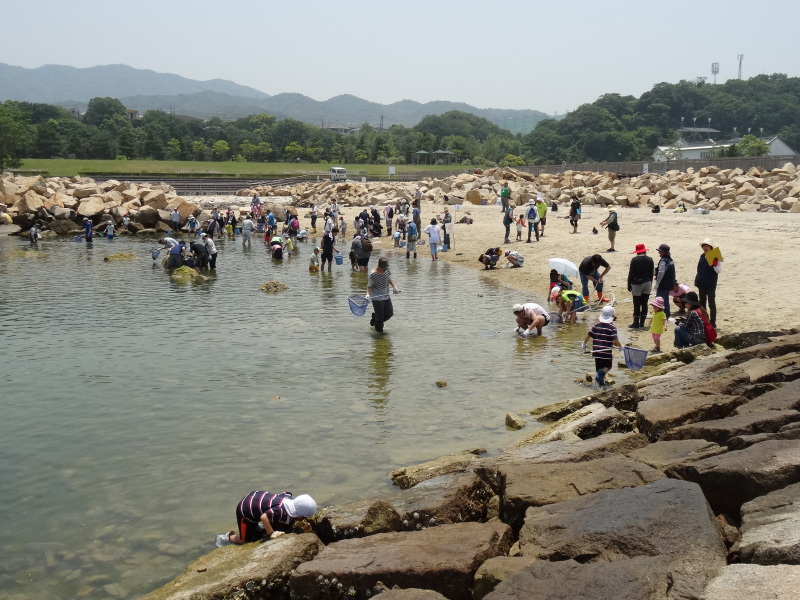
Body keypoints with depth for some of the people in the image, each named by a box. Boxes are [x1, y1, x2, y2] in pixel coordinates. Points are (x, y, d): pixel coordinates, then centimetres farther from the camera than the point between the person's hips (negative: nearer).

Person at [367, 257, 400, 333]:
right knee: (379, 315, 2)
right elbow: (369, 286, -15)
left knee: (389, 313, 14)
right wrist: (368, 294, -32)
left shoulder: (387, 270, -5)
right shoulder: (373, 275, -24)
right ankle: (379, 329, 30)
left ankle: (374, 319, 38)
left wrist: (394, 286, 0)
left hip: (386, 296, 7)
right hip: (377, 298, -7)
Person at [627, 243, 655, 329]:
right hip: (647, 283, 4)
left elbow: (631, 273, -8)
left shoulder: (634, 260, -10)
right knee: (644, 304, 8)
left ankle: (636, 323, 2)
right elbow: (652, 273, 7)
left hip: (637, 284, -4)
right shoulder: (650, 260, 2)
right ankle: (642, 323, 12)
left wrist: (629, 285, -1)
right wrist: (650, 284, 17)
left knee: (637, 305, 0)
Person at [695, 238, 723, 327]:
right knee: (702, 302, 14)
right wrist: (697, 280, 15)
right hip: (701, 283, 7)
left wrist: (714, 263, -33)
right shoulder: (702, 256, 7)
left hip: (710, 284, -7)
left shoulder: (716, 257, -12)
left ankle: (712, 322, 5)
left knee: (711, 303, 0)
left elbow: (718, 270, -16)